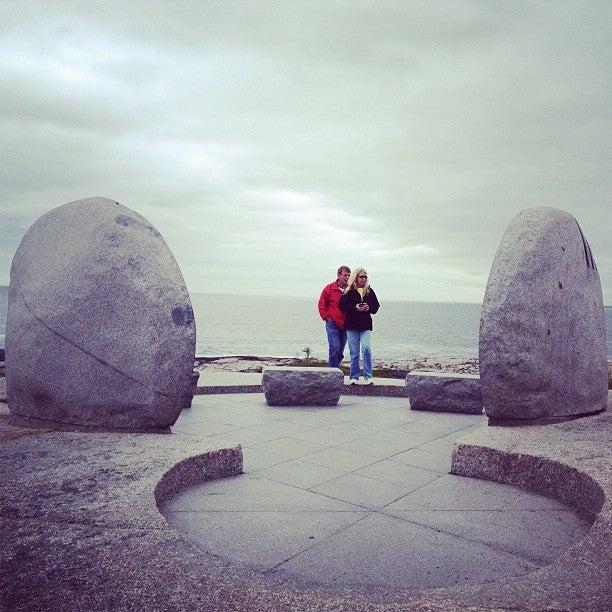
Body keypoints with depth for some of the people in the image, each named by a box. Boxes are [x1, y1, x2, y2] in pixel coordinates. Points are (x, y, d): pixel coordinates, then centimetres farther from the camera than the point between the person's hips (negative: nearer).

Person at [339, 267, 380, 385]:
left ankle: (368, 377, -3)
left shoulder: (369, 291, 10)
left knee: (366, 349, -12)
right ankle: (354, 377, 15)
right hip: (351, 326, -1)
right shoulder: (348, 291, 1)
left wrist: (369, 307, -10)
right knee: (354, 352, 4)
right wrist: (355, 308, -18)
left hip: (366, 325, 1)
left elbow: (376, 306, 11)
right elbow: (342, 306, -6)